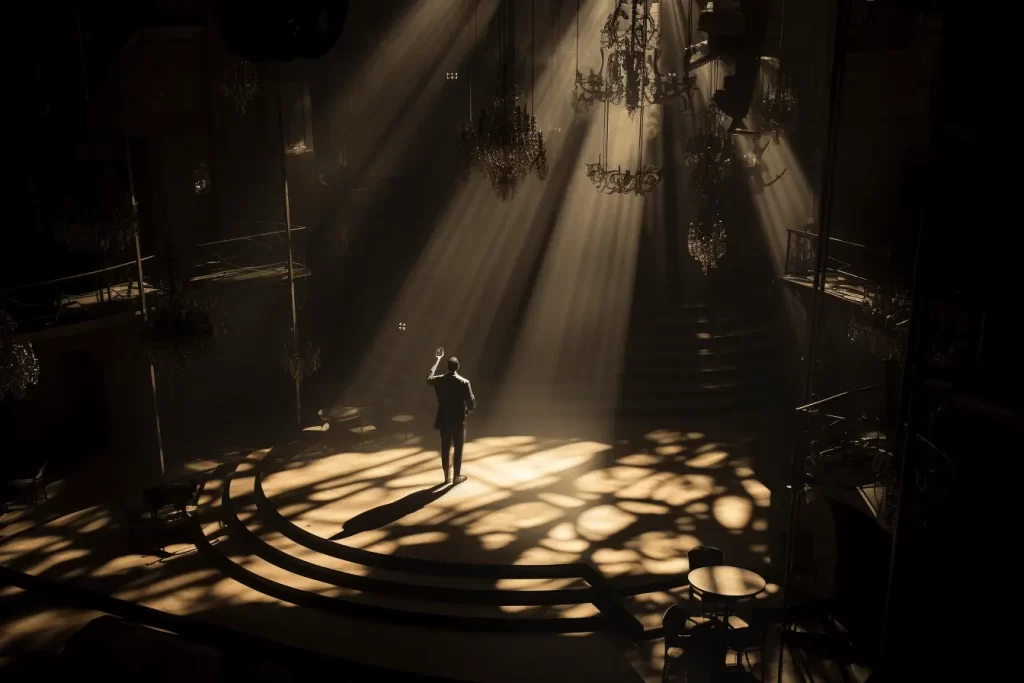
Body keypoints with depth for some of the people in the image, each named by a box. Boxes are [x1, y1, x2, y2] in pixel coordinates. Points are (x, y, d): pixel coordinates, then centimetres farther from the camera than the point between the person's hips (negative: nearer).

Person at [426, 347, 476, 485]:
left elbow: (428, 378, 20)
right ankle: (457, 476, 16)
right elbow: (471, 403, -14)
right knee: (458, 448, 8)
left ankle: (446, 476, 19)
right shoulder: (464, 382, -16)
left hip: (444, 420, 3)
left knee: (445, 448, 13)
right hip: (458, 421, -3)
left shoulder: (439, 380, -5)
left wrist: (436, 361, 26)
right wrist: (467, 411, 10)